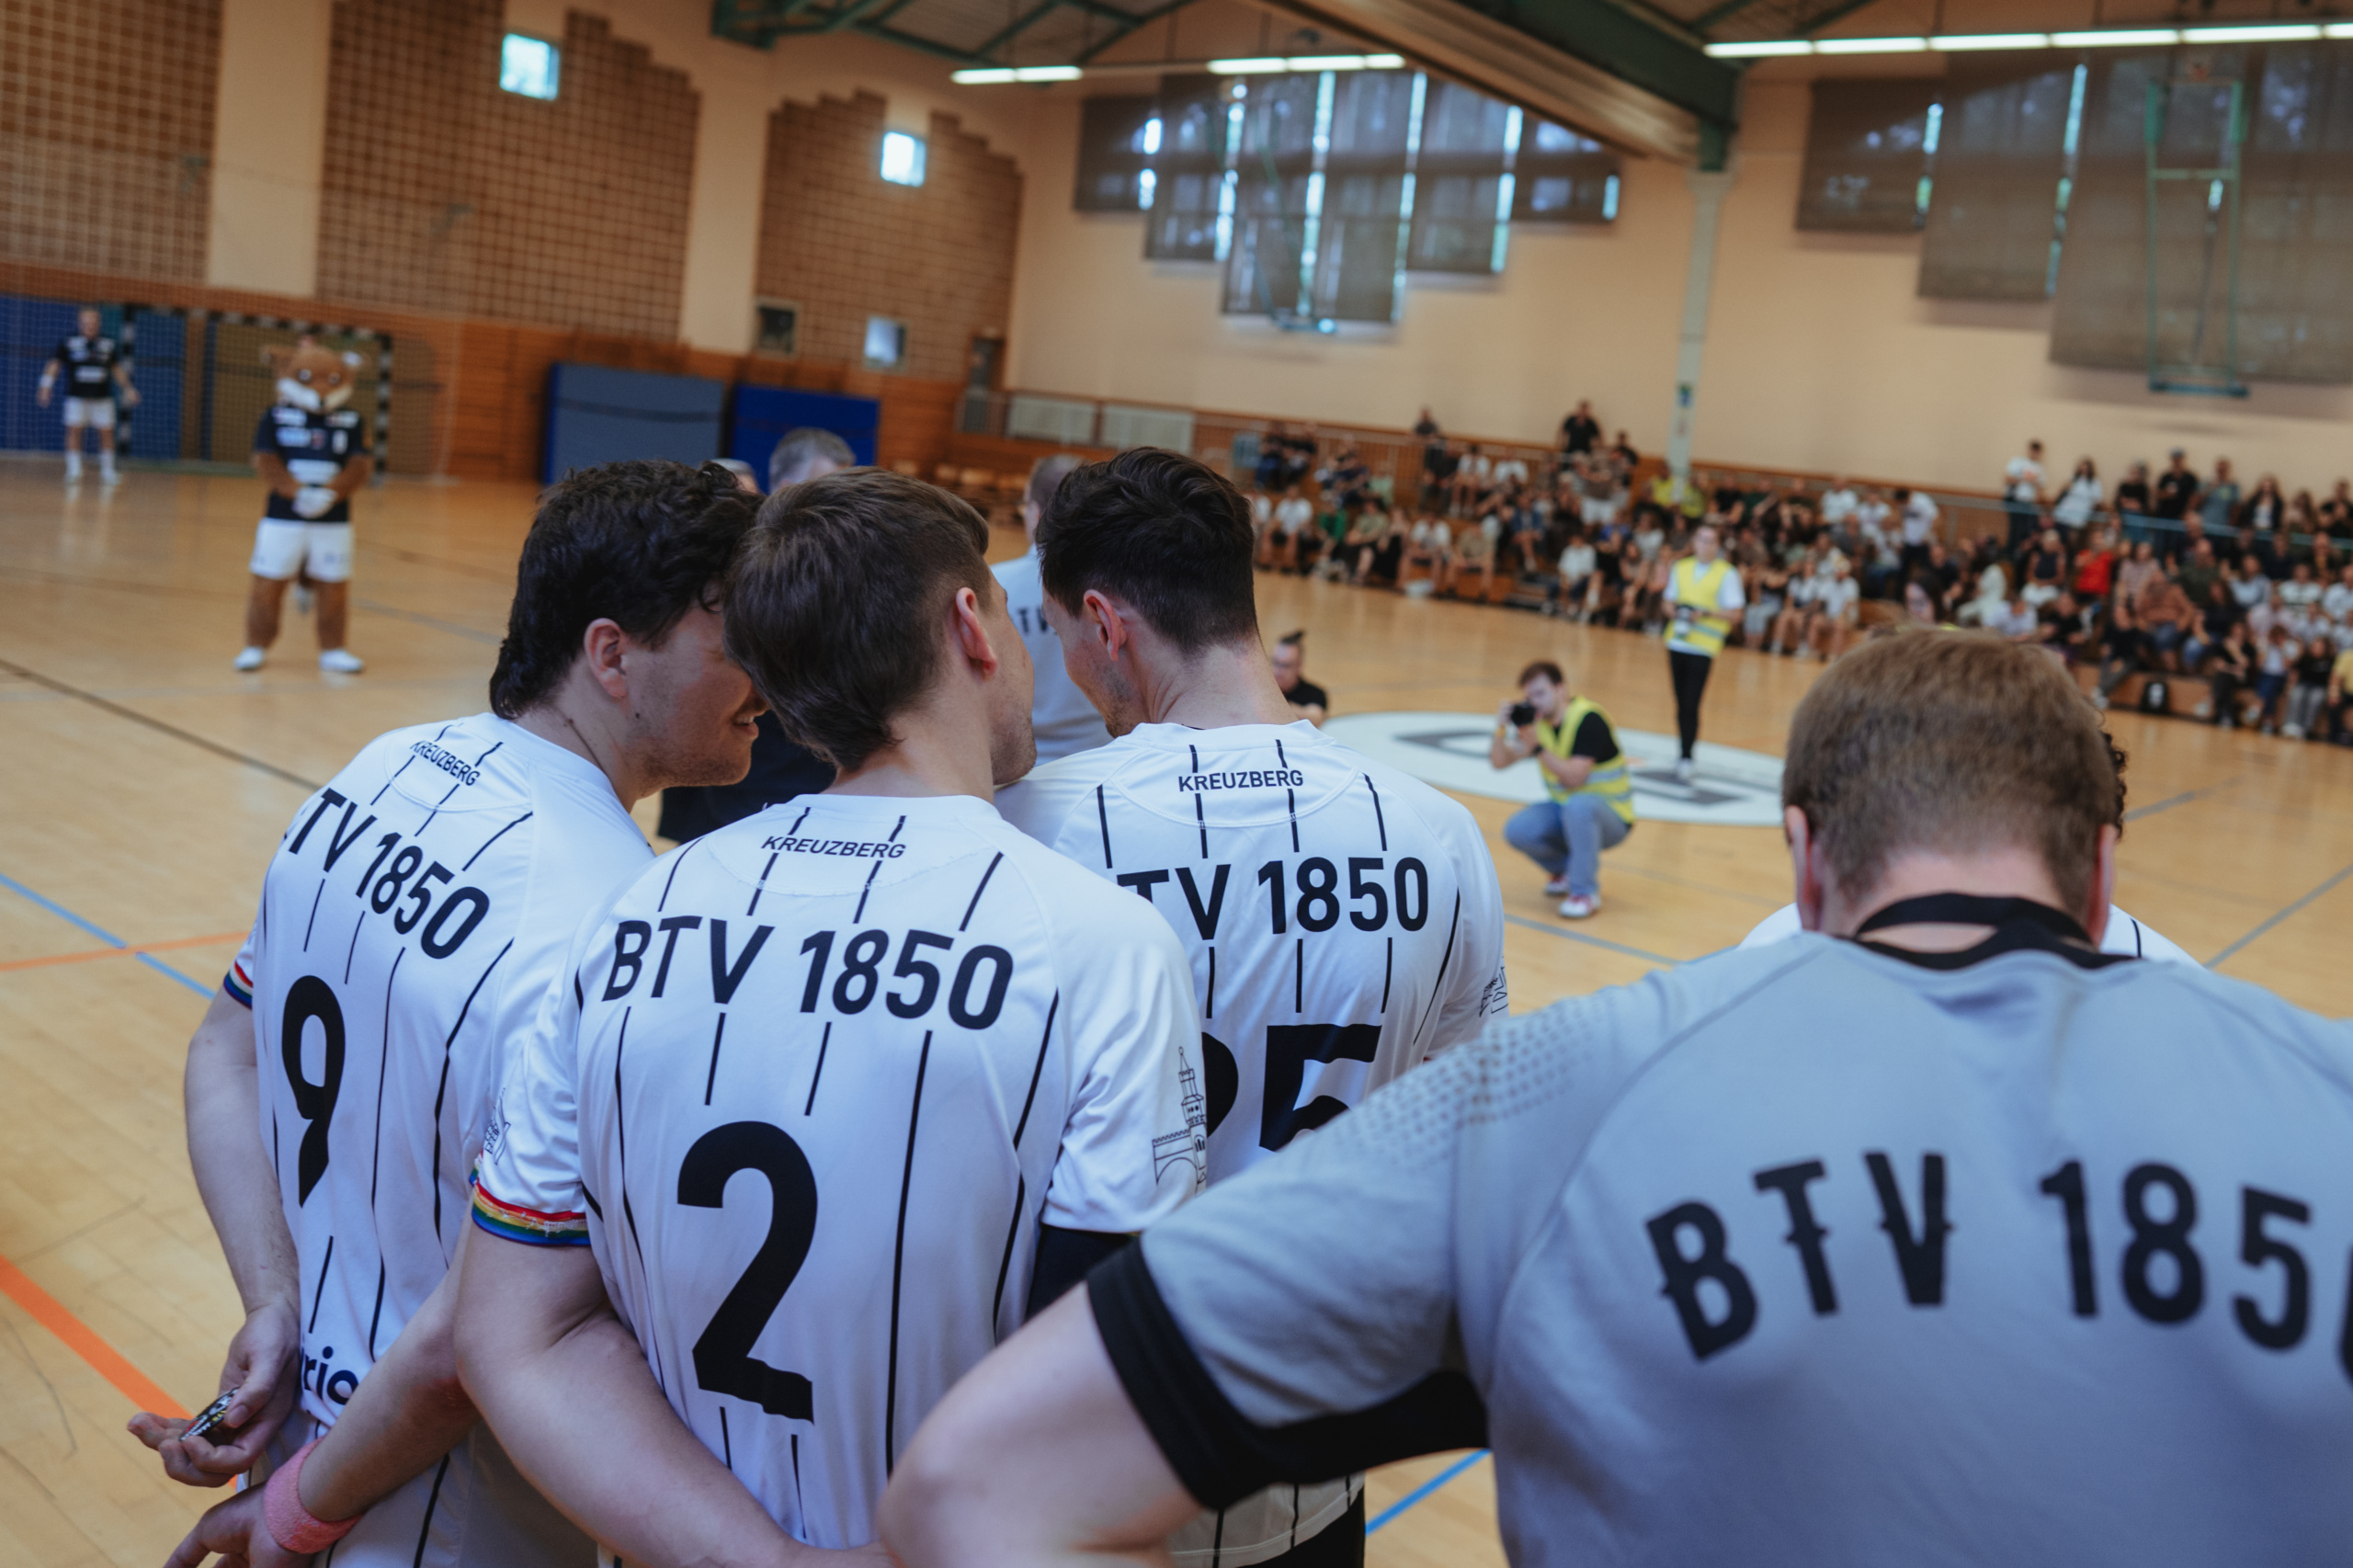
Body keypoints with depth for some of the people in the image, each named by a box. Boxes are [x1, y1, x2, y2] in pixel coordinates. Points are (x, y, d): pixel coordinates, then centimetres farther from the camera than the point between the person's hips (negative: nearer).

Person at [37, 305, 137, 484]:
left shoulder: (109, 345, 7)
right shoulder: (67, 344, 0)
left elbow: (117, 369, 16)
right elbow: (53, 365, -1)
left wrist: (127, 388, 7)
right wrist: (45, 388, -11)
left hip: (103, 397, 2)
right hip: (77, 397, -2)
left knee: (106, 432, 1)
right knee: (74, 430, -9)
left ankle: (107, 472, 12)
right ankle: (74, 471, -4)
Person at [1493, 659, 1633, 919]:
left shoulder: (1589, 719, -21)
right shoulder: (1536, 720, -1)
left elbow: (1574, 778, -29)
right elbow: (1500, 762, -3)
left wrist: (1536, 746, -37)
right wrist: (1501, 730, -21)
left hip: (1610, 817, -6)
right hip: (1564, 811, 6)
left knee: (1578, 804, -39)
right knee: (1517, 830, -20)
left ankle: (1585, 892, -23)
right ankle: (1565, 870, 9)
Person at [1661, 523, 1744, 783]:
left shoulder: (1727, 573, -3)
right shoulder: (1681, 568, 11)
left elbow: (1733, 612, -4)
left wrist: (1704, 613, -18)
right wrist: (1677, 611, -5)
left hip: (1704, 647, -4)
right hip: (1677, 642, 4)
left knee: (1691, 705, -11)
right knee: (1681, 704, 8)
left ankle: (1686, 759, -8)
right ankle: (1683, 753, 16)